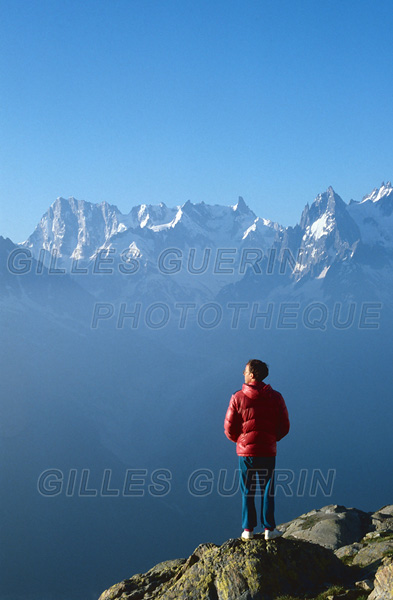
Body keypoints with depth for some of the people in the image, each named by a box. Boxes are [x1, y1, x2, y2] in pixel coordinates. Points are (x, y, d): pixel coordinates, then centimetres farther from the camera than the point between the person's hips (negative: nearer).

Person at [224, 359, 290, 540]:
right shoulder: (275, 397, -4)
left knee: (247, 491, 10)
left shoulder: (238, 398, -8)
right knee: (268, 491, 10)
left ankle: (248, 529, 12)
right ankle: (269, 529, 11)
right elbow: (284, 426, -1)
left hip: (245, 451, -1)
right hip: (268, 451, 1)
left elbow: (229, 428, -5)